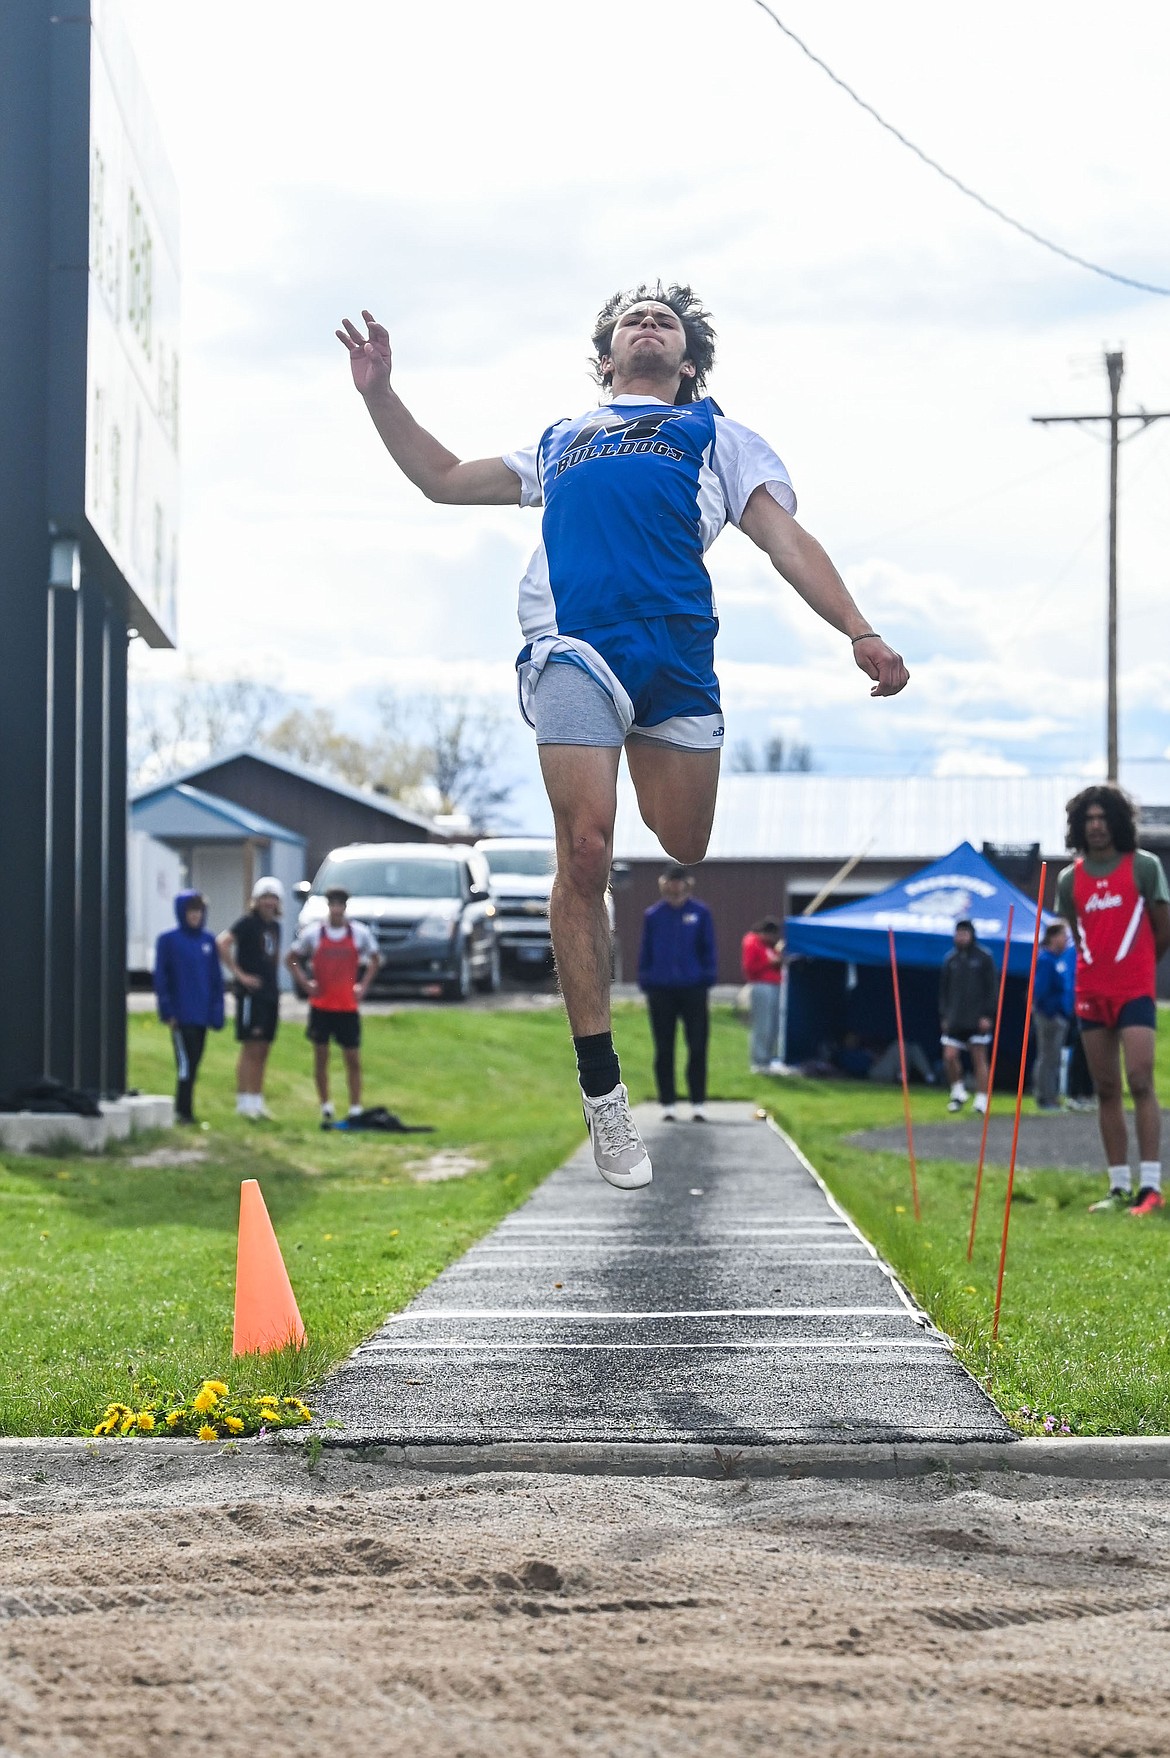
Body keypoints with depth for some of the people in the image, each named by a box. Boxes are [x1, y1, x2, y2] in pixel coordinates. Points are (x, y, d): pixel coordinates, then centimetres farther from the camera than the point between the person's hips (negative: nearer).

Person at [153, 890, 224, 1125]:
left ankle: (184, 1108, 15)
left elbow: (216, 978, 12)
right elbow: (160, 976, -4)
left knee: (194, 1062, 8)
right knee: (186, 1060, -9)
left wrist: (216, 1011, 6)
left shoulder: (208, 941, 10)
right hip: (181, 1015, -5)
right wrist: (167, 1010, -9)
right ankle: (183, 1109, -6)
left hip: (202, 1015, 5)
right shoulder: (169, 940, -3)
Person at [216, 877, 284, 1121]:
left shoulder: (275, 926, 16)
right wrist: (239, 974, -19)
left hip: (270, 993, 8)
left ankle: (257, 1101, 14)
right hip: (251, 993, -8)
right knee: (251, 1048, -9)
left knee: (263, 1051, 9)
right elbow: (222, 943, -21)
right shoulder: (248, 923, -8)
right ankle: (244, 1101, -8)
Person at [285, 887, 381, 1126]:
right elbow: (291, 959, 10)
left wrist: (363, 985, 4)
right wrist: (305, 983, 0)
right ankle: (326, 1108, 14)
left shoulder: (360, 933, 0)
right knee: (321, 1056, 4)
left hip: (348, 1006, 0)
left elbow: (374, 960, 15)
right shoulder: (312, 933, -2)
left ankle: (355, 1109, 3)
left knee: (353, 1059, -1)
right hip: (321, 1005, 0)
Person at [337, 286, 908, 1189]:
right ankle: (601, 1089, -11)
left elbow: (786, 539, 16)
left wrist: (859, 632, 1)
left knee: (684, 861, -4)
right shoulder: (560, 444, 34)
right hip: (573, 642, 0)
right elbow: (444, 478, 41)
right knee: (586, 851, -13)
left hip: (679, 653, 1)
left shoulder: (719, 436, 28)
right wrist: (381, 394, 30)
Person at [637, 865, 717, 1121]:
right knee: (664, 1051, 4)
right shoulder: (652, 915, 4)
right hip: (661, 991, 1)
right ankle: (667, 1104, 11)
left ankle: (698, 1104, 5)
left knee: (697, 1049, -1)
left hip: (693, 989, -1)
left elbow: (709, 949, 5)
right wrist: (645, 983, 3)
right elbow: (645, 953, 8)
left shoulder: (700, 913, 2)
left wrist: (707, 982, -1)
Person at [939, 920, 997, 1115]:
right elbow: (944, 989, 15)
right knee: (949, 1056, -5)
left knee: (979, 1058, -2)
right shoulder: (951, 958, 10)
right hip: (955, 1019, 3)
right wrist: (943, 1015, 9)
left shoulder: (984, 957, -1)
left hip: (977, 1019, -3)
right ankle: (958, 1092, 15)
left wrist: (988, 1015, -9)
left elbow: (992, 987, -2)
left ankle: (981, 1099, 3)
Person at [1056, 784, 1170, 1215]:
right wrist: (1100, 968, 12)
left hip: (1134, 990, -4)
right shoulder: (1070, 880, 8)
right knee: (1106, 1090, 5)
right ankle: (1119, 1187, 9)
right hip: (1091, 995, 4)